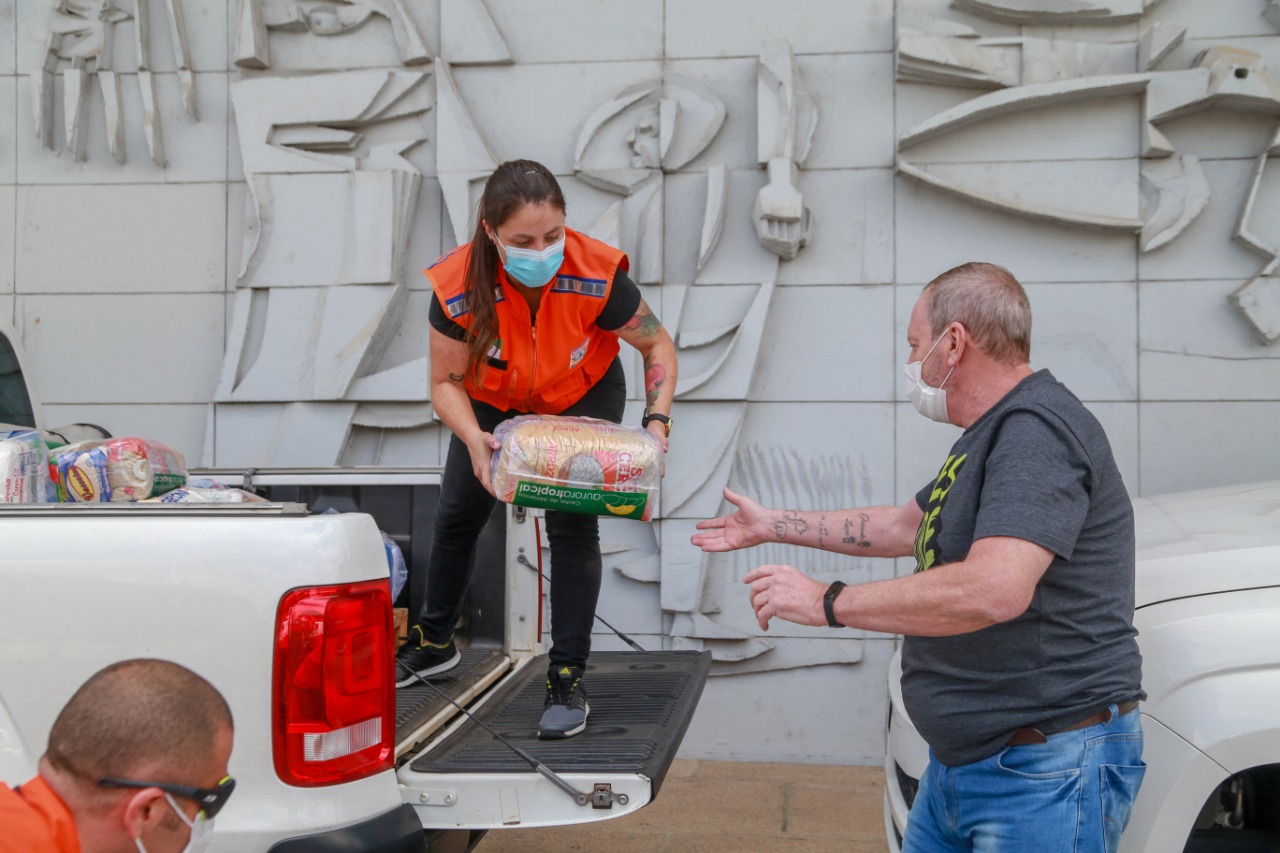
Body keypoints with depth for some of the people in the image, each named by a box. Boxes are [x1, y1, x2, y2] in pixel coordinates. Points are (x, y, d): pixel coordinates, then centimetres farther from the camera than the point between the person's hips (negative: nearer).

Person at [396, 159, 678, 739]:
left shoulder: (596, 275, -36)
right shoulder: (460, 286, -34)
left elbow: (658, 345, -19)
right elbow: (446, 382, -21)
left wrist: (657, 420, -33)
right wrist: (473, 439, -40)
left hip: (584, 397, -2)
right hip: (495, 401, 2)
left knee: (572, 525, -15)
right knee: (457, 515, 14)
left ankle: (568, 680, -1)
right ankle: (434, 643, 39)